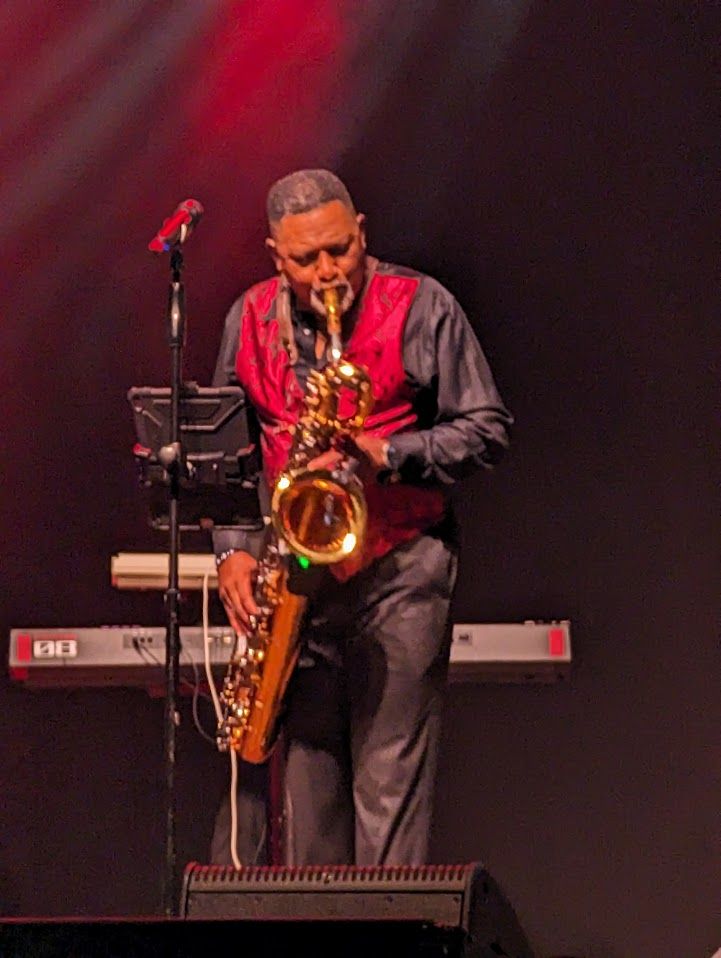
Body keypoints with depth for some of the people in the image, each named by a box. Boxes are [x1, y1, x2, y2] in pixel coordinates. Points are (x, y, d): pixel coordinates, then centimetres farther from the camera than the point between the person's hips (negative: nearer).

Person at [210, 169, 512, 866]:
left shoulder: (421, 309, -4)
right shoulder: (251, 319, 8)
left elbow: (488, 429, -3)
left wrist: (388, 456, -17)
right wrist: (233, 549, 3)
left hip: (399, 571, -4)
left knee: (389, 778, -7)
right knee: (304, 775, 6)